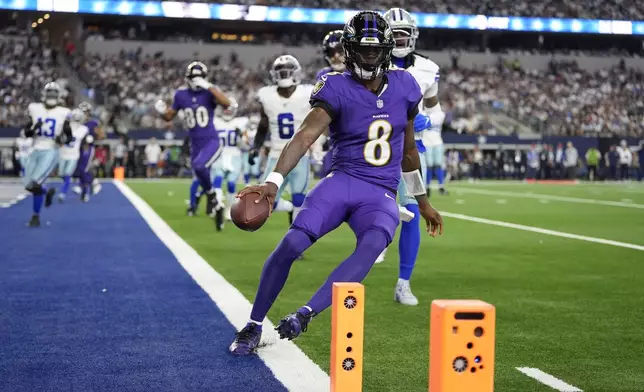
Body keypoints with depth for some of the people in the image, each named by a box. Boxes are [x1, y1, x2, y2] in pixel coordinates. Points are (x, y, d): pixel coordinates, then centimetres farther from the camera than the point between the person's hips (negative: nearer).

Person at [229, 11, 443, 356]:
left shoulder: (403, 87, 9)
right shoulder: (337, 89, -5)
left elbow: (408, 149, 20)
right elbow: (305, 136, -21)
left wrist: (423, 202, 25)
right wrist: (273, 181, -37)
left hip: (381, 195, 2)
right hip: (342, 182, -2)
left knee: (372, 245, -32)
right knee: (292, 243, -20)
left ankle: (306, 313, -31)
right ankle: (254, 325, 1)